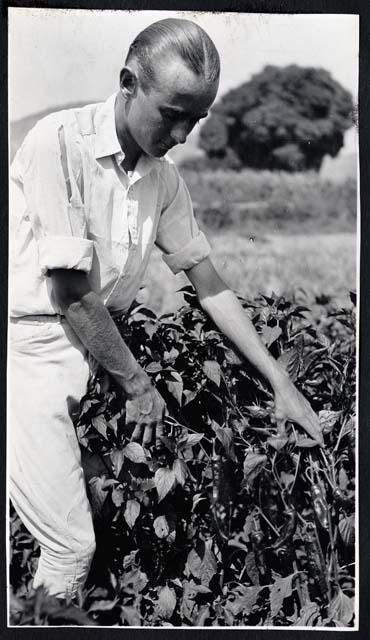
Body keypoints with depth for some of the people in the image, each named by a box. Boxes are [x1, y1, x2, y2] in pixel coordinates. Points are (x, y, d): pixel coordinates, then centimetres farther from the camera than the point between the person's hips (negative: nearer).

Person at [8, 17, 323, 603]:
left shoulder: (165, 178, 6)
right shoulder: (60, 142, -16)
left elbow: (208, 284, 12)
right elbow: (69, 293, -16)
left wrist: (282, 384, 9)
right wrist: (138, 387, -8)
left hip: (95, 348, 6)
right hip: (31, 342, -6)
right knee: (73, 544, -11)